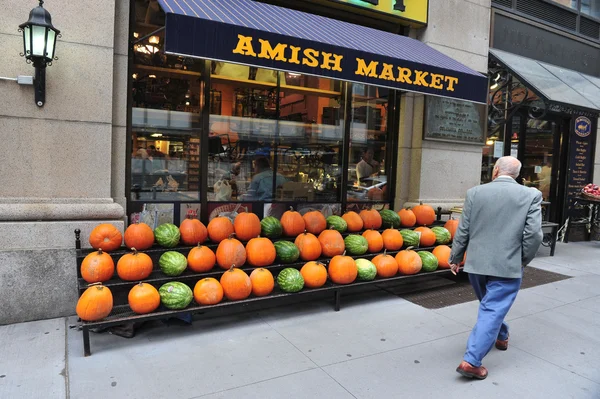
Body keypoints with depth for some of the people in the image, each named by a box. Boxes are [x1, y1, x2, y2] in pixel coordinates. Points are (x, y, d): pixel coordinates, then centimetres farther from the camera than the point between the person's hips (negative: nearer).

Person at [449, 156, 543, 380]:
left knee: (490, 306, 25)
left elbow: (463, 231, 0)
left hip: (476, 263, 3)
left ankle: (500, 336, 49)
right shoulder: (531, 195, -6)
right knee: (493, 310, 0)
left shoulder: (475, 193, -3)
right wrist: (523, 260, 5)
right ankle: (471, 361, -3)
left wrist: (455, 258, 11)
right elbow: (533, 234, -11)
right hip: (507, 266, -3)